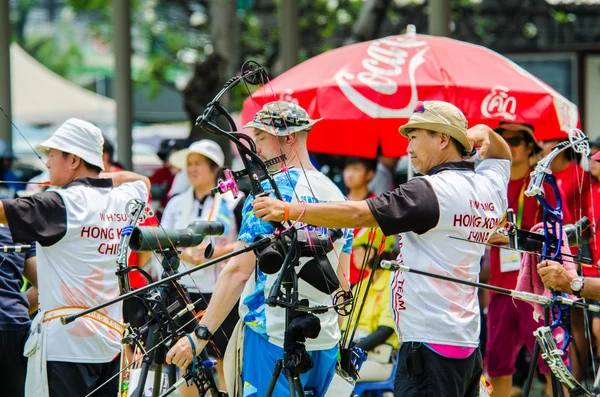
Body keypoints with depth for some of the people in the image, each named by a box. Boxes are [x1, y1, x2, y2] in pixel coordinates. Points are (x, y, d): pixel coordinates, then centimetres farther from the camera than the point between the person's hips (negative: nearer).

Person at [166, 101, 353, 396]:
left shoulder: (271, 190, -11)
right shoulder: (335, 194, 12)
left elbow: (239, 270, -16)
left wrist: (200, 335, -16)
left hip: (274, 339, -7)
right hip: (325, 344, 7)